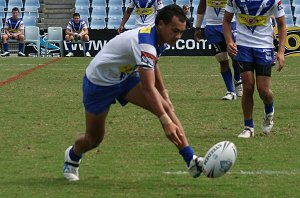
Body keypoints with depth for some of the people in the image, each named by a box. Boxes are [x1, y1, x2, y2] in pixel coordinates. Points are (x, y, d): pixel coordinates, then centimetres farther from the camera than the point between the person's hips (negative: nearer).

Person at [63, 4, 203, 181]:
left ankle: (191, 161, -21)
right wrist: (166, 121, -51)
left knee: (165, 107, -16)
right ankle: (72, 156, 43)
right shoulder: (145, 42, -37)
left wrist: (164, 94, 13)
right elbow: (148, 88, -44)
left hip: (125, 77, 7)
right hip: (99, 82, -7)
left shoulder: (159, 40, -8)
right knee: (94, 139, 6)